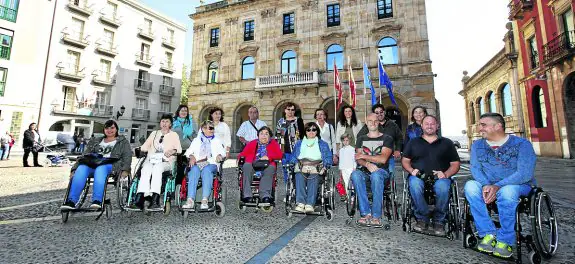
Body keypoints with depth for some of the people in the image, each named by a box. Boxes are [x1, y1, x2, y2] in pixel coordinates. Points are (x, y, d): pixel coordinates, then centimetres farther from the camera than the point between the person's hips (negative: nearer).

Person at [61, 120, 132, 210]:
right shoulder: (95, 141, 32)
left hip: (110, 164, -4)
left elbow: (127, 156, 6)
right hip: (92, 163, 4)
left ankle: (97, 201, -50)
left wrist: (125, 170, -12)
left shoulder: (123, 141, 20)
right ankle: (71, 201, -38)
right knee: (81, 168, -31)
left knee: (100, 169, -38)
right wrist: (74, 169, 10)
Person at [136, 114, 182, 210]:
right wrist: (138, 149, -2)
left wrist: (173, 151, -15)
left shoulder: (174, 135, 19)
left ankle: (155, 198, -46)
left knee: (157, 167, -36)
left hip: (166, 161, -2)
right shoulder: (154, 133, 28)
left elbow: (179, 149, 6)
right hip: (151, 159, 2)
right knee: (146, 169, -32)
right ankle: (140, 197, -43)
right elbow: (144, 147, 20)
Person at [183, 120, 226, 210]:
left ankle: (205, 200, -45)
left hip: (211, 163, -1)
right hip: (197, 163, 1)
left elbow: (222, 151, 15)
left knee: (206, 170, -36)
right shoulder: (196, 140, 28)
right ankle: (190, 200, -40)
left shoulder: (217, 141, 27)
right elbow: (189, 151, 18)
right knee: (194, 170, -34)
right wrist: (191, 156, -4)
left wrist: (219, 155, -7)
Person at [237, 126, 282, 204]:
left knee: (271, 168, -35)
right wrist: (240, 157, -10)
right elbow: (243, 153, 13)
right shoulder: (252, 143, 25)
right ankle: (247, 195, -35)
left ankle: (265, 196, -43)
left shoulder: (274, 143, 22)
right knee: (246, 165, -32)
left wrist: (269, 157, -10)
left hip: (267, 166, -1)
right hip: (253, 165, 1)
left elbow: (279, 155, 6)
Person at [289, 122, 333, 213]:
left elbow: (329, 158, 14)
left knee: (313, 177, -34)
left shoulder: (323, 144, 26)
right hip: (301, 167, 1)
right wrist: (297, 163, -3)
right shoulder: (299, 143, 29)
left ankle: (310, 204, -44)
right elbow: (293, 157, 18)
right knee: (299, 176, -33)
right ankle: (300, 203, -42)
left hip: (316, 168, -1)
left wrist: (324, 165, -7)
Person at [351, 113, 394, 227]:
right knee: (355, 174, -33)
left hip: (381, 170, -2)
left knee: (376, 175, -38)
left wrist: (364, 156, -4)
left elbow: (383, 159, -5)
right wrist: (367, 164, -14)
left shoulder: (387, 139, 9)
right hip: (365, 170, 3)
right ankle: (366, 213, -30)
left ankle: (376, 216, -32)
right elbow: (358, 159, 7)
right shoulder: (361, 139, 20)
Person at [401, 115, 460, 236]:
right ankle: (422, 219, -18)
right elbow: (405, 160, 16)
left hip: (440, 177, 0)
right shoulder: (413, 142, 22)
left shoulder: (446, 143, 21)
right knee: (414, 184, -36)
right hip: (418, 176, 0)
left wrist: (446, 174, -6)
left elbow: (455, 164, 14)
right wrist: (412, 170, -5)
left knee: (442, 187, -36)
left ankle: (439, 221, -14)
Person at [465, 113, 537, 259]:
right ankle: (489, 234, -21)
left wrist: (497, 186, -29)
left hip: (519, 186, -3)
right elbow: (475, 169, -3)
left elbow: (525, 173, -16)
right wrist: (485, 185, -23)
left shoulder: (522, 144, -5)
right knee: (470, 186, -29)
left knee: (506, 191, -38)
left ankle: (505, 240, -20)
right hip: (487, 186, 3)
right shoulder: (477, 145, 7)